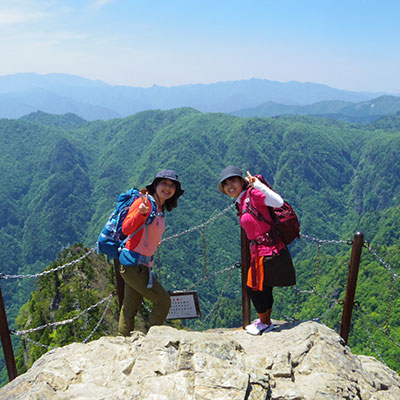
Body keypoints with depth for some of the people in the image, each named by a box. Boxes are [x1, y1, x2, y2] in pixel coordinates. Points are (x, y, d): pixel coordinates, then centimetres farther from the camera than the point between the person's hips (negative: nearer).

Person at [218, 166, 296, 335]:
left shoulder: (253, 194, -15)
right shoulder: (241, 203, 12)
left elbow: (278, 202, -29)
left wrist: (257, 184, -34)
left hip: (267, 250, -8)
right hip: (259, 251, 8)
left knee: (253, 287, 8)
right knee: (264, 288, 23)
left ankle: (265, 323, 29)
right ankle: (265, 320, 42)